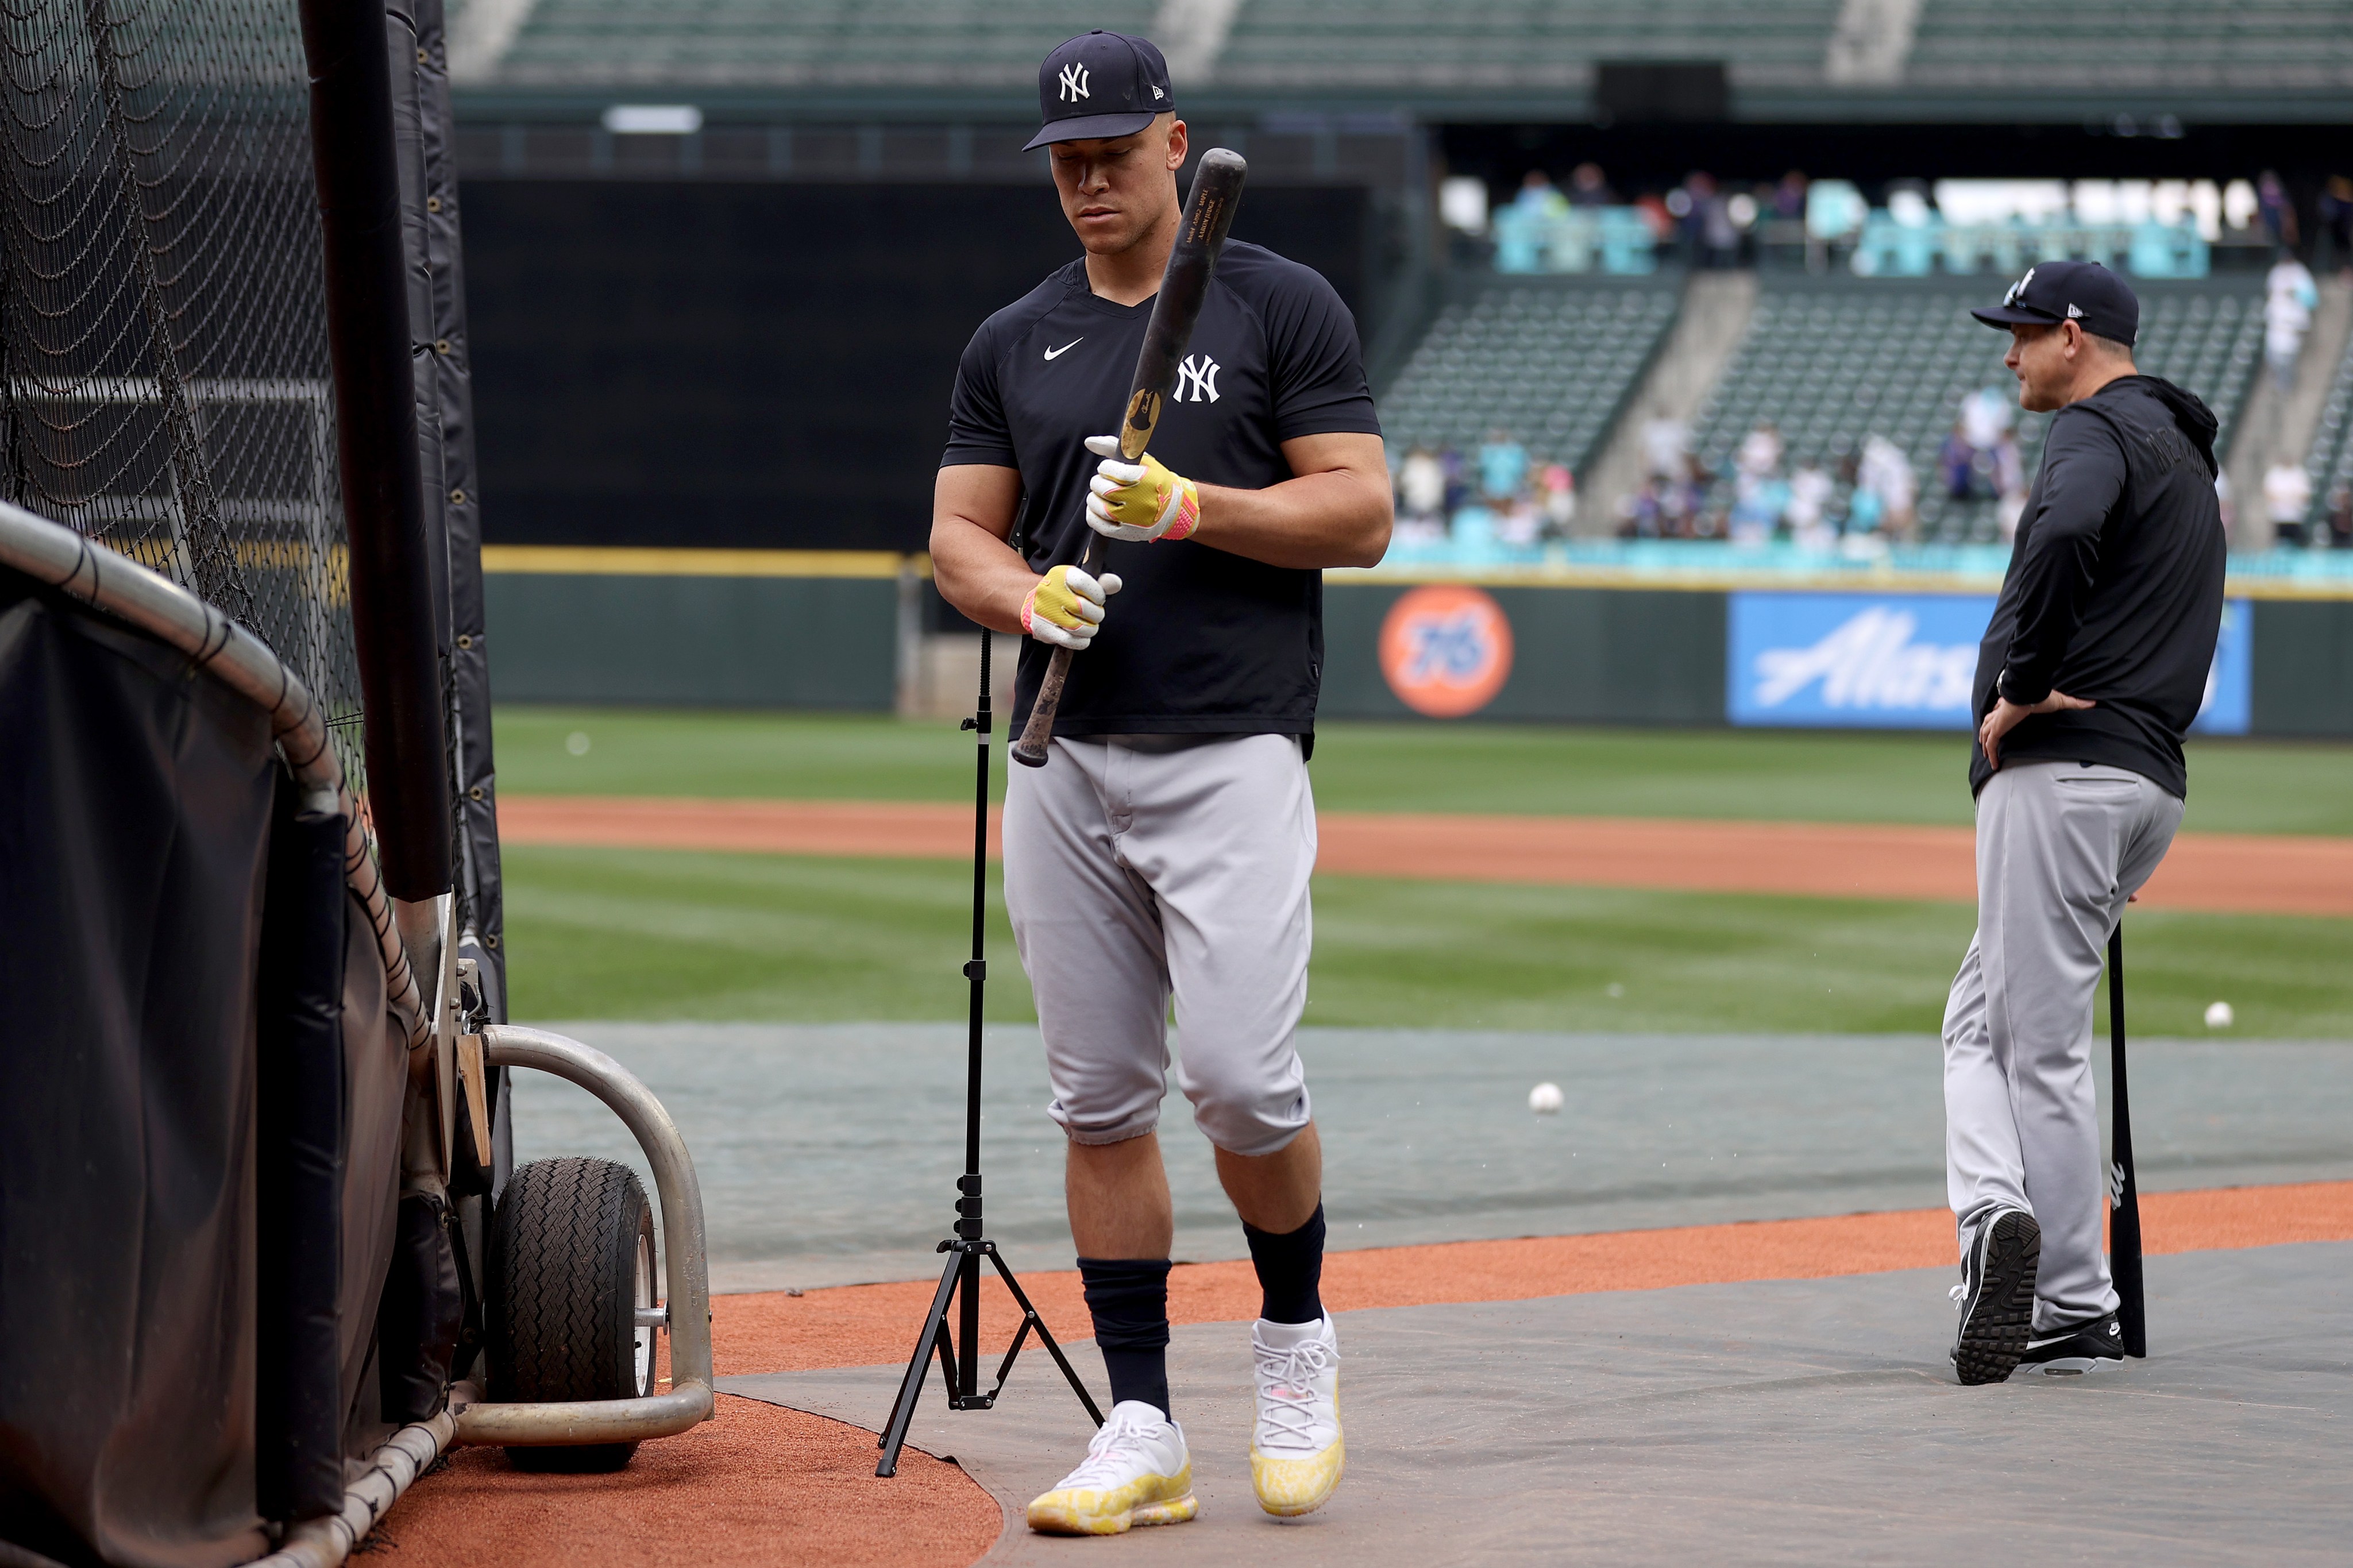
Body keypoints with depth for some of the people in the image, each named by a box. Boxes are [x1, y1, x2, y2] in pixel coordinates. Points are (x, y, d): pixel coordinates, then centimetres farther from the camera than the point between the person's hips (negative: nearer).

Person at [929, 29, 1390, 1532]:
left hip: (1234, 750, -4)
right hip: (1065, 764, 5)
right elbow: (958, 533, 13)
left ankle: (1297, 1335, 12)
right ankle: (1143, 1427, 8)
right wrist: (1030, 594, -9)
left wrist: (1189, 508, -16)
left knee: (1240, 1078, -14)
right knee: (1100, 1098, 3)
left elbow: (1361, 513, -3)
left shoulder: (1283, 308, 2)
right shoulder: (1013, 343, 15)